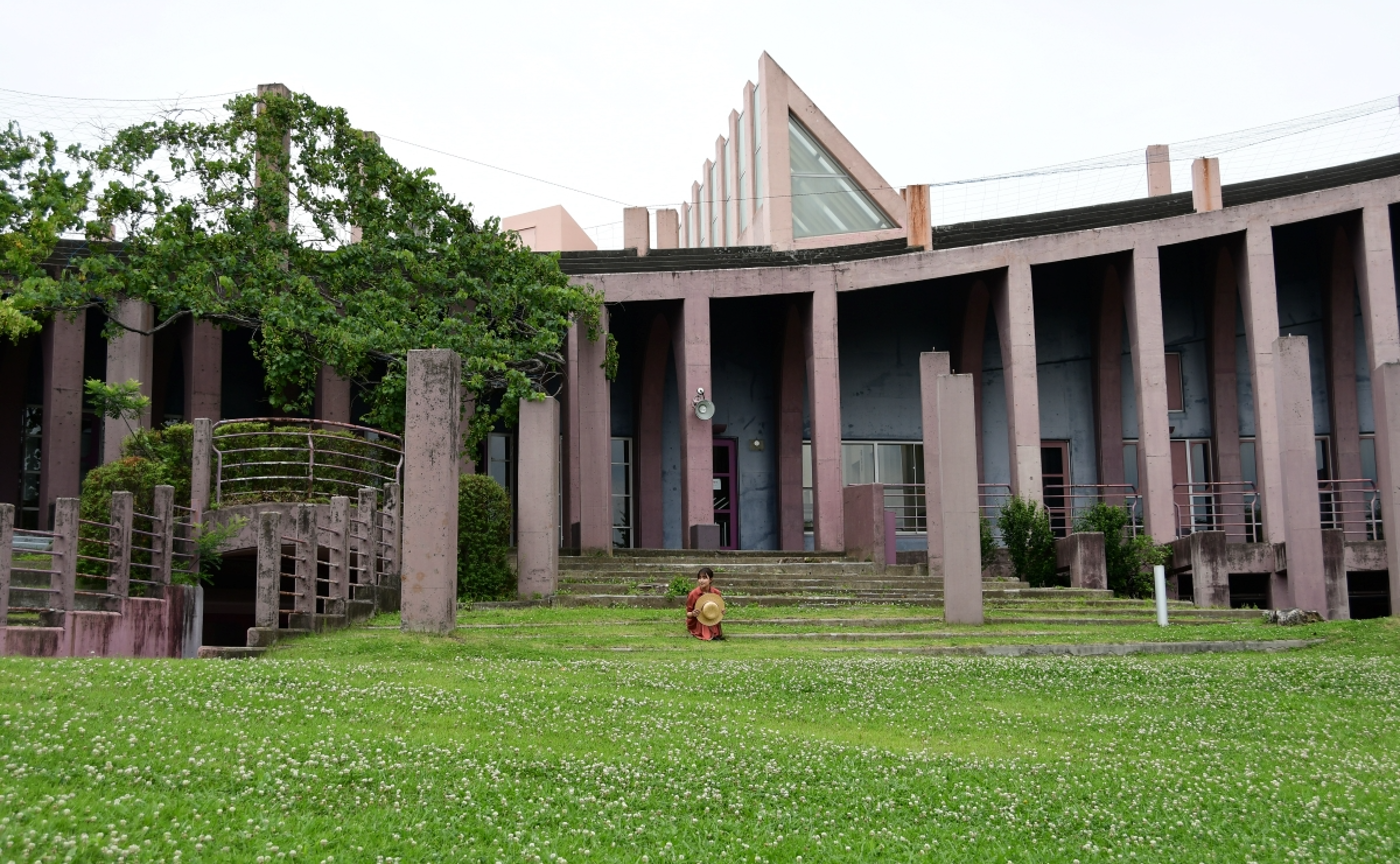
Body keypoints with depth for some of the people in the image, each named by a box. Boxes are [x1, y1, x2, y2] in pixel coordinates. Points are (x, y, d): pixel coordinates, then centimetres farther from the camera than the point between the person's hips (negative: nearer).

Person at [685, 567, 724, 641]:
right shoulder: (693, 594, -16)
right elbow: (688, 613, -7)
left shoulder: (716, 593, -9)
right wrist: (692, 614, -29)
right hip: (698, 625, -3)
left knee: (719, 636, -18)